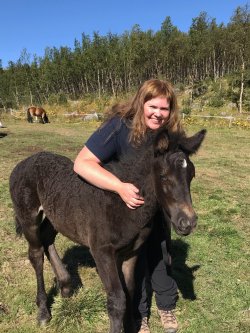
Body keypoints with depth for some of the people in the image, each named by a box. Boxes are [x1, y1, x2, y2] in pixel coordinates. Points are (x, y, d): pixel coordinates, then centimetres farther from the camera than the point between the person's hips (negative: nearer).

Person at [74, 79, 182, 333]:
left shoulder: (170, 133, -15)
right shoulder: (119, 126, -29)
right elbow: (82, 164, -35)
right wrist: (120, 187, -46)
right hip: (126, 206, -3)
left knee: (161, 255, 17)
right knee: (134, 258, 11)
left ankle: (166, 306, 42)